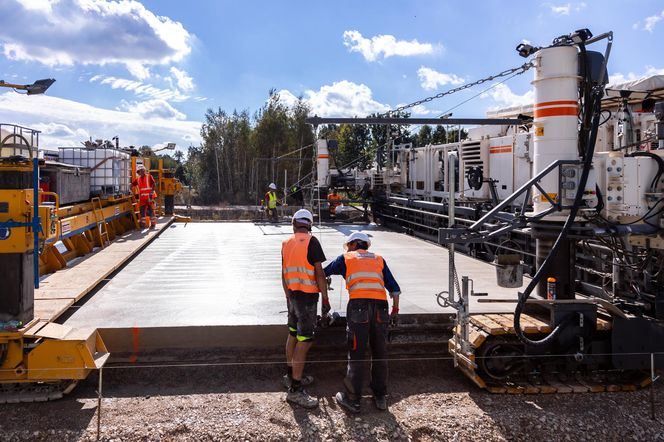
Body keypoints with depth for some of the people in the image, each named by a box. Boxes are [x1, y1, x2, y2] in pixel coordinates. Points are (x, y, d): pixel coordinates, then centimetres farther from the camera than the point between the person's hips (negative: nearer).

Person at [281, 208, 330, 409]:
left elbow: (284, 274, 14)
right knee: (304, 341, -6)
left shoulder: (286, 243, 9)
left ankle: (291, 375, 33)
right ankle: (295, 390, -6)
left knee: (293, 335, 19)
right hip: (308, 295, -8)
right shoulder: (311, 242, -11)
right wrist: (325, 298, -8)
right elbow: (319, 273, -13)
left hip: (293, 294, 8)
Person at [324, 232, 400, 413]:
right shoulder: (378, 259, 23)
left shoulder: (345, 258, 17)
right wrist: (395, 310, 21)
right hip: (380, 305, 3)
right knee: (380, 353, 12)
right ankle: (380, 397, 20)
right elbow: (394, 287, 17)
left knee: (356, 353, 1)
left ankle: (352, 399, 6)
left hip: (358, 305, -3)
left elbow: (324, 273, 28)